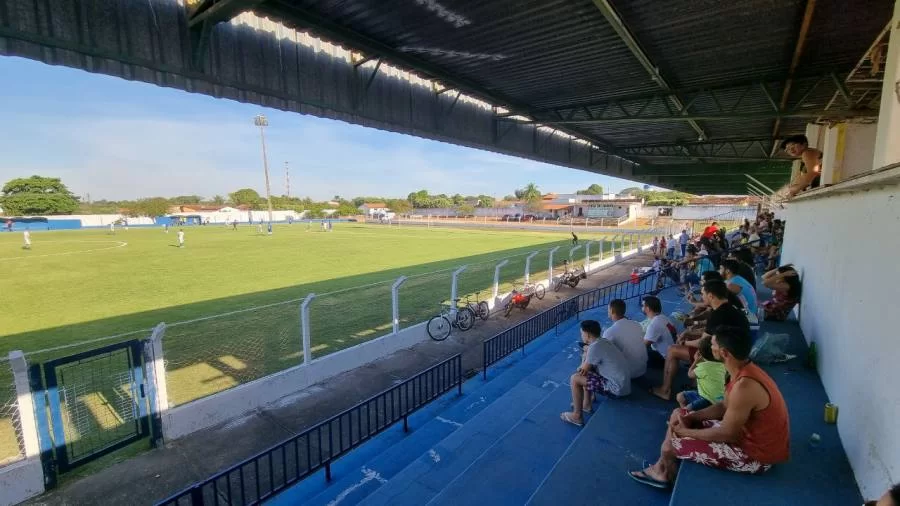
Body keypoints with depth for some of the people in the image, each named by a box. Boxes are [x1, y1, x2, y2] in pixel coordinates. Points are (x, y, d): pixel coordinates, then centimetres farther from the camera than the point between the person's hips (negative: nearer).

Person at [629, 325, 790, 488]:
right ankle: (662, 469, 21)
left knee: (671, 445, -8)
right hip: (751, 435, 9)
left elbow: (726, 434, -25)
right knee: (679, 415, 10)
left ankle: (666, 472, 25)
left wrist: (686, 432, -11)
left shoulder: (744, 385, -34)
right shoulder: (744, 370, -2)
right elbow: (724, 406, 10)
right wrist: (689, 418, -1)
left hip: (758, 454, -9)